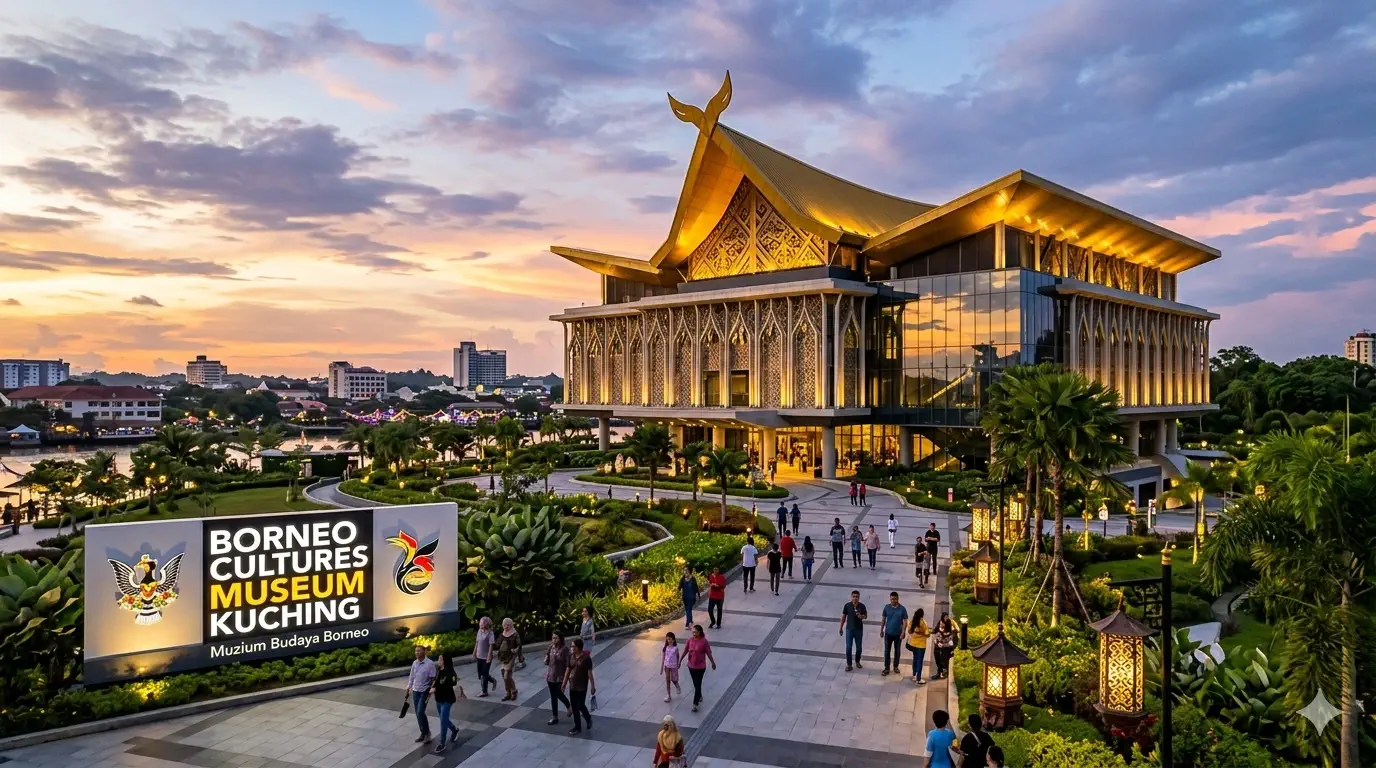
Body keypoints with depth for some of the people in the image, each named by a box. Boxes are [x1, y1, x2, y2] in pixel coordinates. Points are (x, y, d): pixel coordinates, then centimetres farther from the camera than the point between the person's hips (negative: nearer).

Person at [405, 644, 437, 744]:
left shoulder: (430, 663, -16)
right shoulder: (414, 663, 2)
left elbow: (432, 678, -13)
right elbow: (411, 676, 14)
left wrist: (431, 690, -17)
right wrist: (408, 687, 16)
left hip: (424, 691, -6)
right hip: (415, 691, 6)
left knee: (420, 713, -12)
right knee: (418, 713, 10)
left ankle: (426, 733, 3)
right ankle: (423, 733, 22)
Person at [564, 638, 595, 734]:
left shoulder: (586, 658, -17)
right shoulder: (571, 656, -1)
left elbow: (590, 673, -13)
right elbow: (568, 670, 7)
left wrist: (593, 687, -10)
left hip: (582, 687, -5)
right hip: (572, 686, 5)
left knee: (580, 706, 0)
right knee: (574, 707, 10)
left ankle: (588, 719, 29)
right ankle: (577, 727, 23)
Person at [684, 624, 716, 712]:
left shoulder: (704, 641, -18)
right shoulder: (690, 640, -7)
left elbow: (708, 653, -9)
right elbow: (685, 651, 5)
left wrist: (713, 663, 1)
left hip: (700, 667, -4)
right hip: (691, 666, 4)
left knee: (698, 685, -3)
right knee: (695, 684, 20)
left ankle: (695, 704, 2)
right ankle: (699, 696, 44)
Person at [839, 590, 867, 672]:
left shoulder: (862, 606, -9)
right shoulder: (847, 605, -9)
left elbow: (866, 616, 1)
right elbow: (843, 617, 0)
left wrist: (861, 616, -24)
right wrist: (841, 628, 3)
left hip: (859, 629, 1)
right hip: (849, 629, -1)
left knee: (858, 647, 12)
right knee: (848, 647, 0)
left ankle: (857, 662, 33)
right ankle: (848, 664, 11)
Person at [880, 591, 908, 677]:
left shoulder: (902, 609, -11)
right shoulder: (887, 607, -6)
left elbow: (905, 621, -8)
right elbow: (883, 619, 4)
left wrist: (903, 633, -14)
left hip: (898, 634, -1)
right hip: (888, 633, 1)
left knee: (897, 651, 12)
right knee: (887, 651, 3)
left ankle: (895, 667, 29)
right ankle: (887, 668, 11)